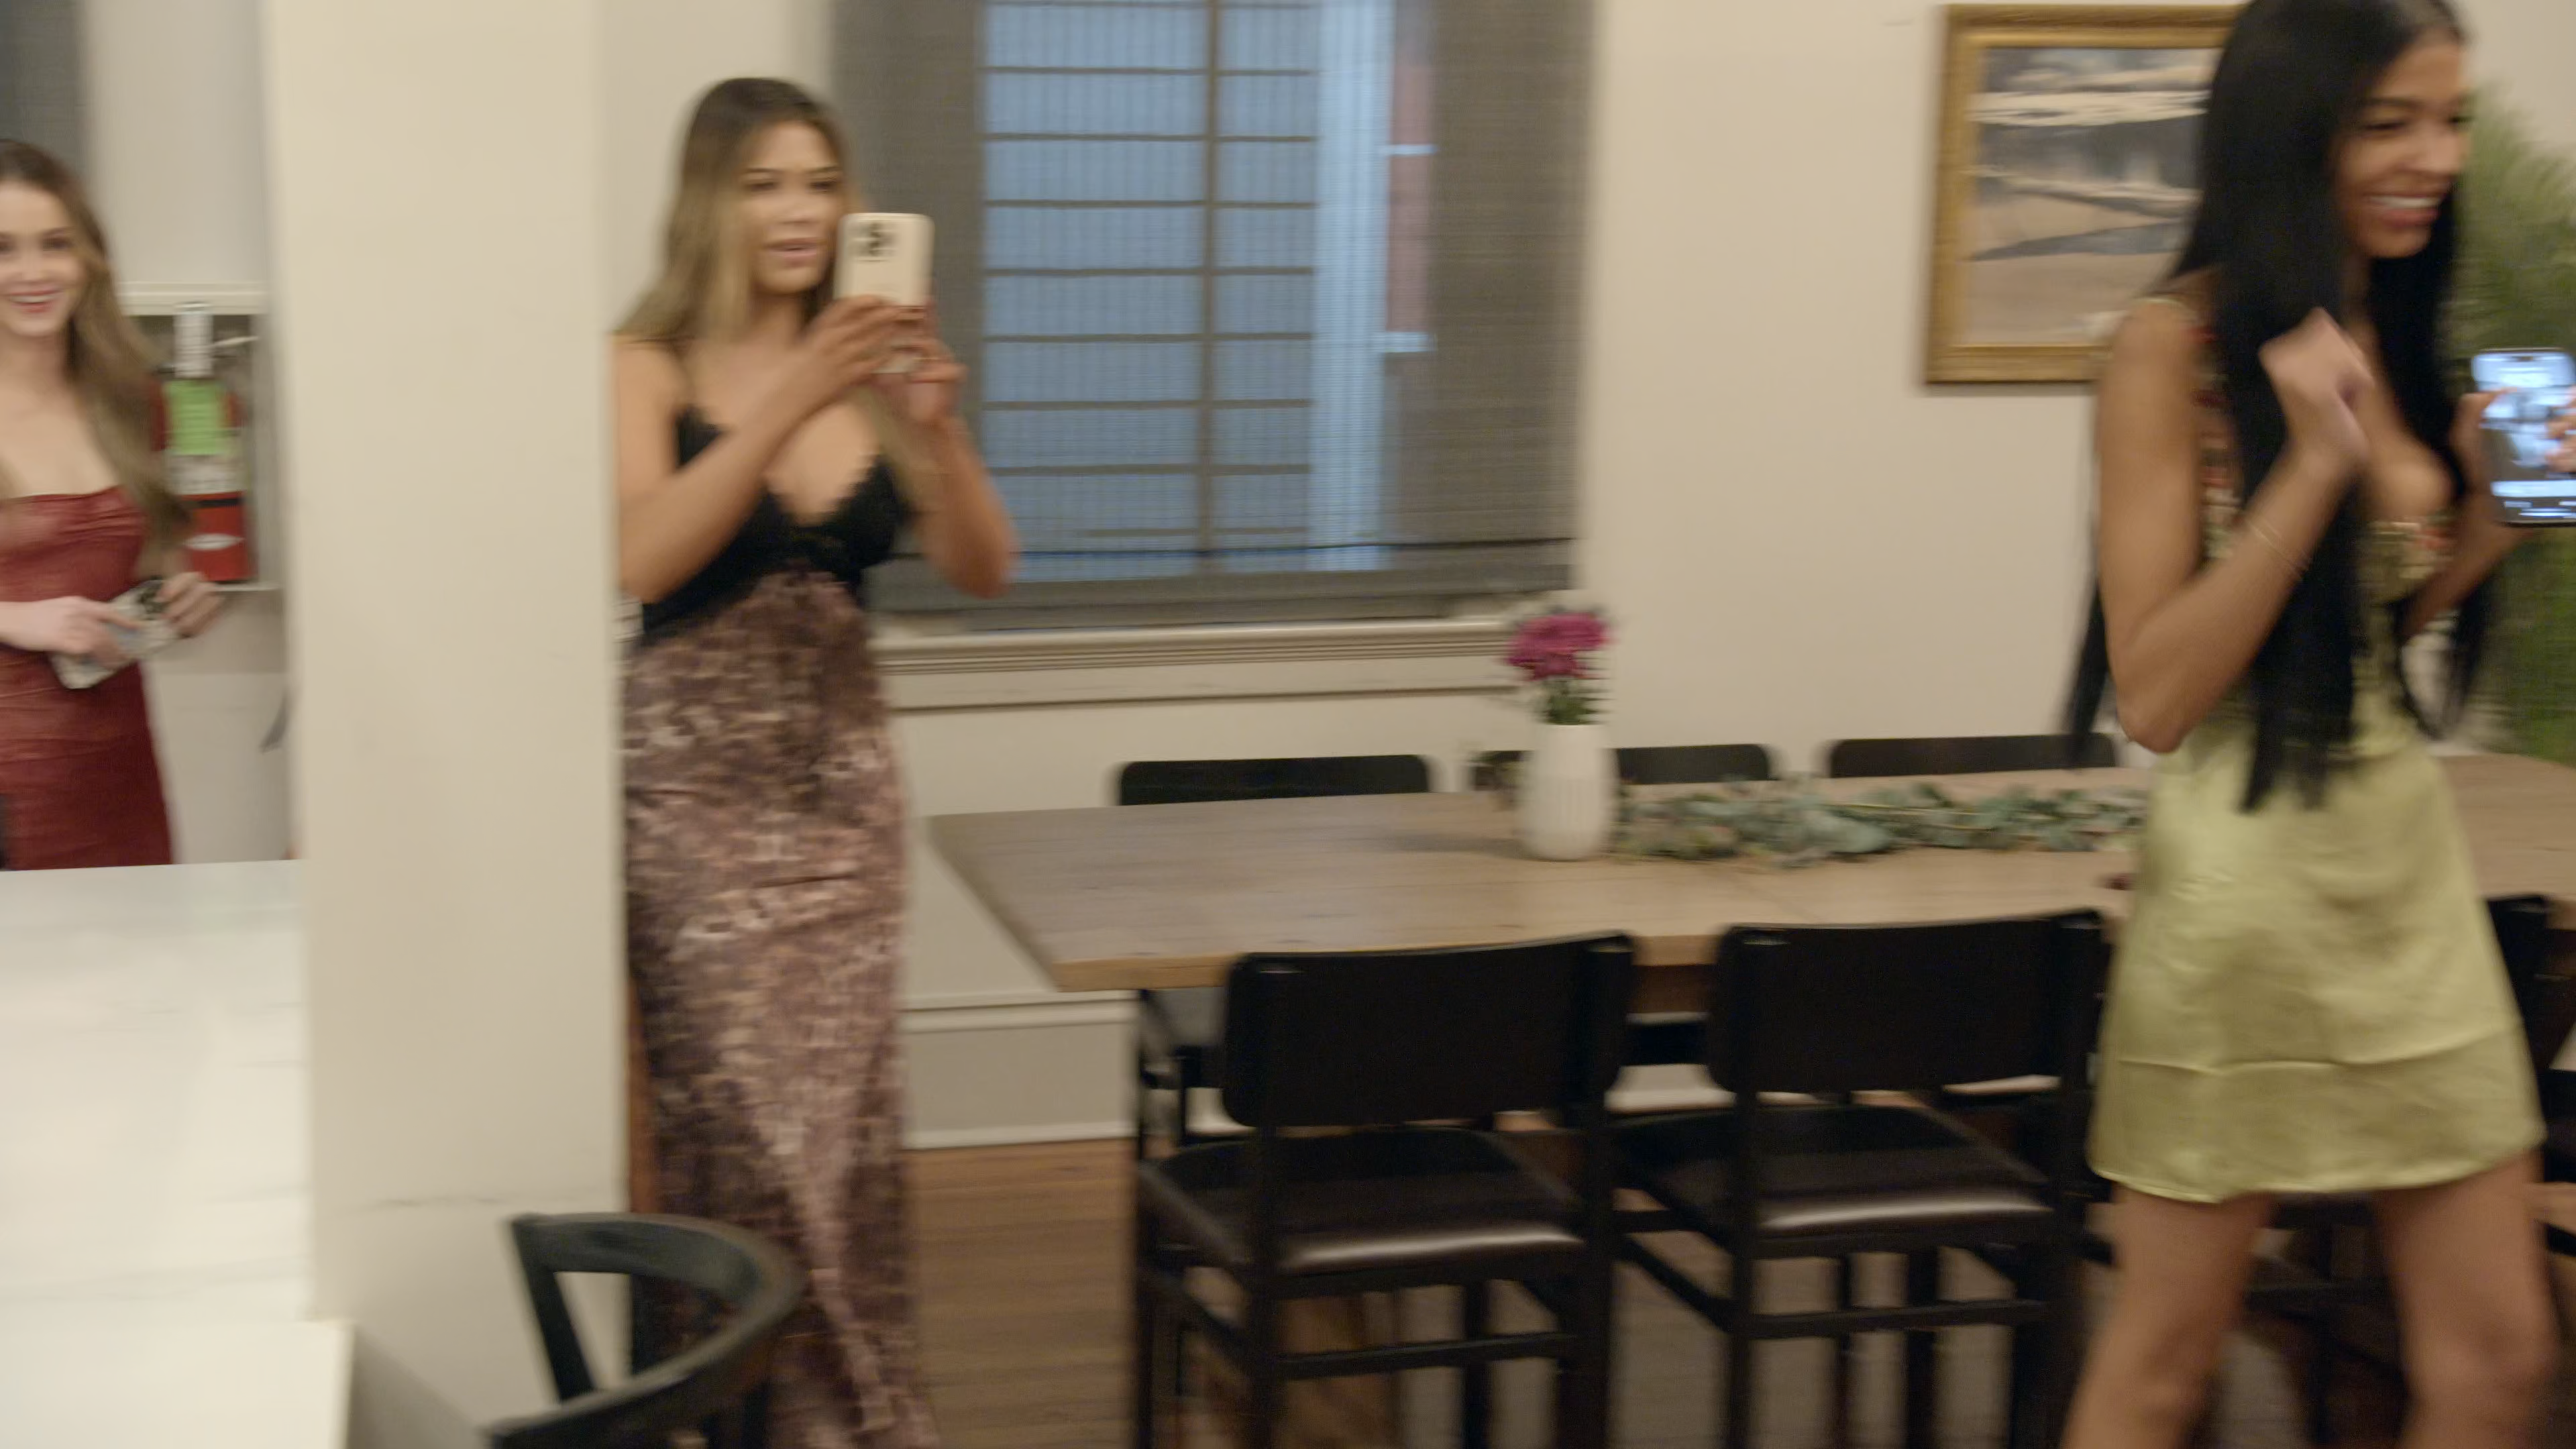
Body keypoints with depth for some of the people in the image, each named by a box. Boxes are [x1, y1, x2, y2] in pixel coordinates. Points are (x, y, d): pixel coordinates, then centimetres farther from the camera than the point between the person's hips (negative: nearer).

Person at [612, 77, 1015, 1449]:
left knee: (849, 1123, 4)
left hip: (842, 778, 3)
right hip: (698, 783, -3)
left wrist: (935, 425, -20)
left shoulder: (871, 364, 5)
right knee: (749, 1126, -5)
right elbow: (642, 559, -20)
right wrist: (790, 402, -27)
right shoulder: (646, 367, -4)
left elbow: (981, 571, -2)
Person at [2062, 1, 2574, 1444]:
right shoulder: (2180, 346, -11)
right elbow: (2156, 694, -16)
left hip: (2414, 863, 7)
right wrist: (2317, 460, -21)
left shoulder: (2400, 343, 9)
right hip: (2252, 877, -7)